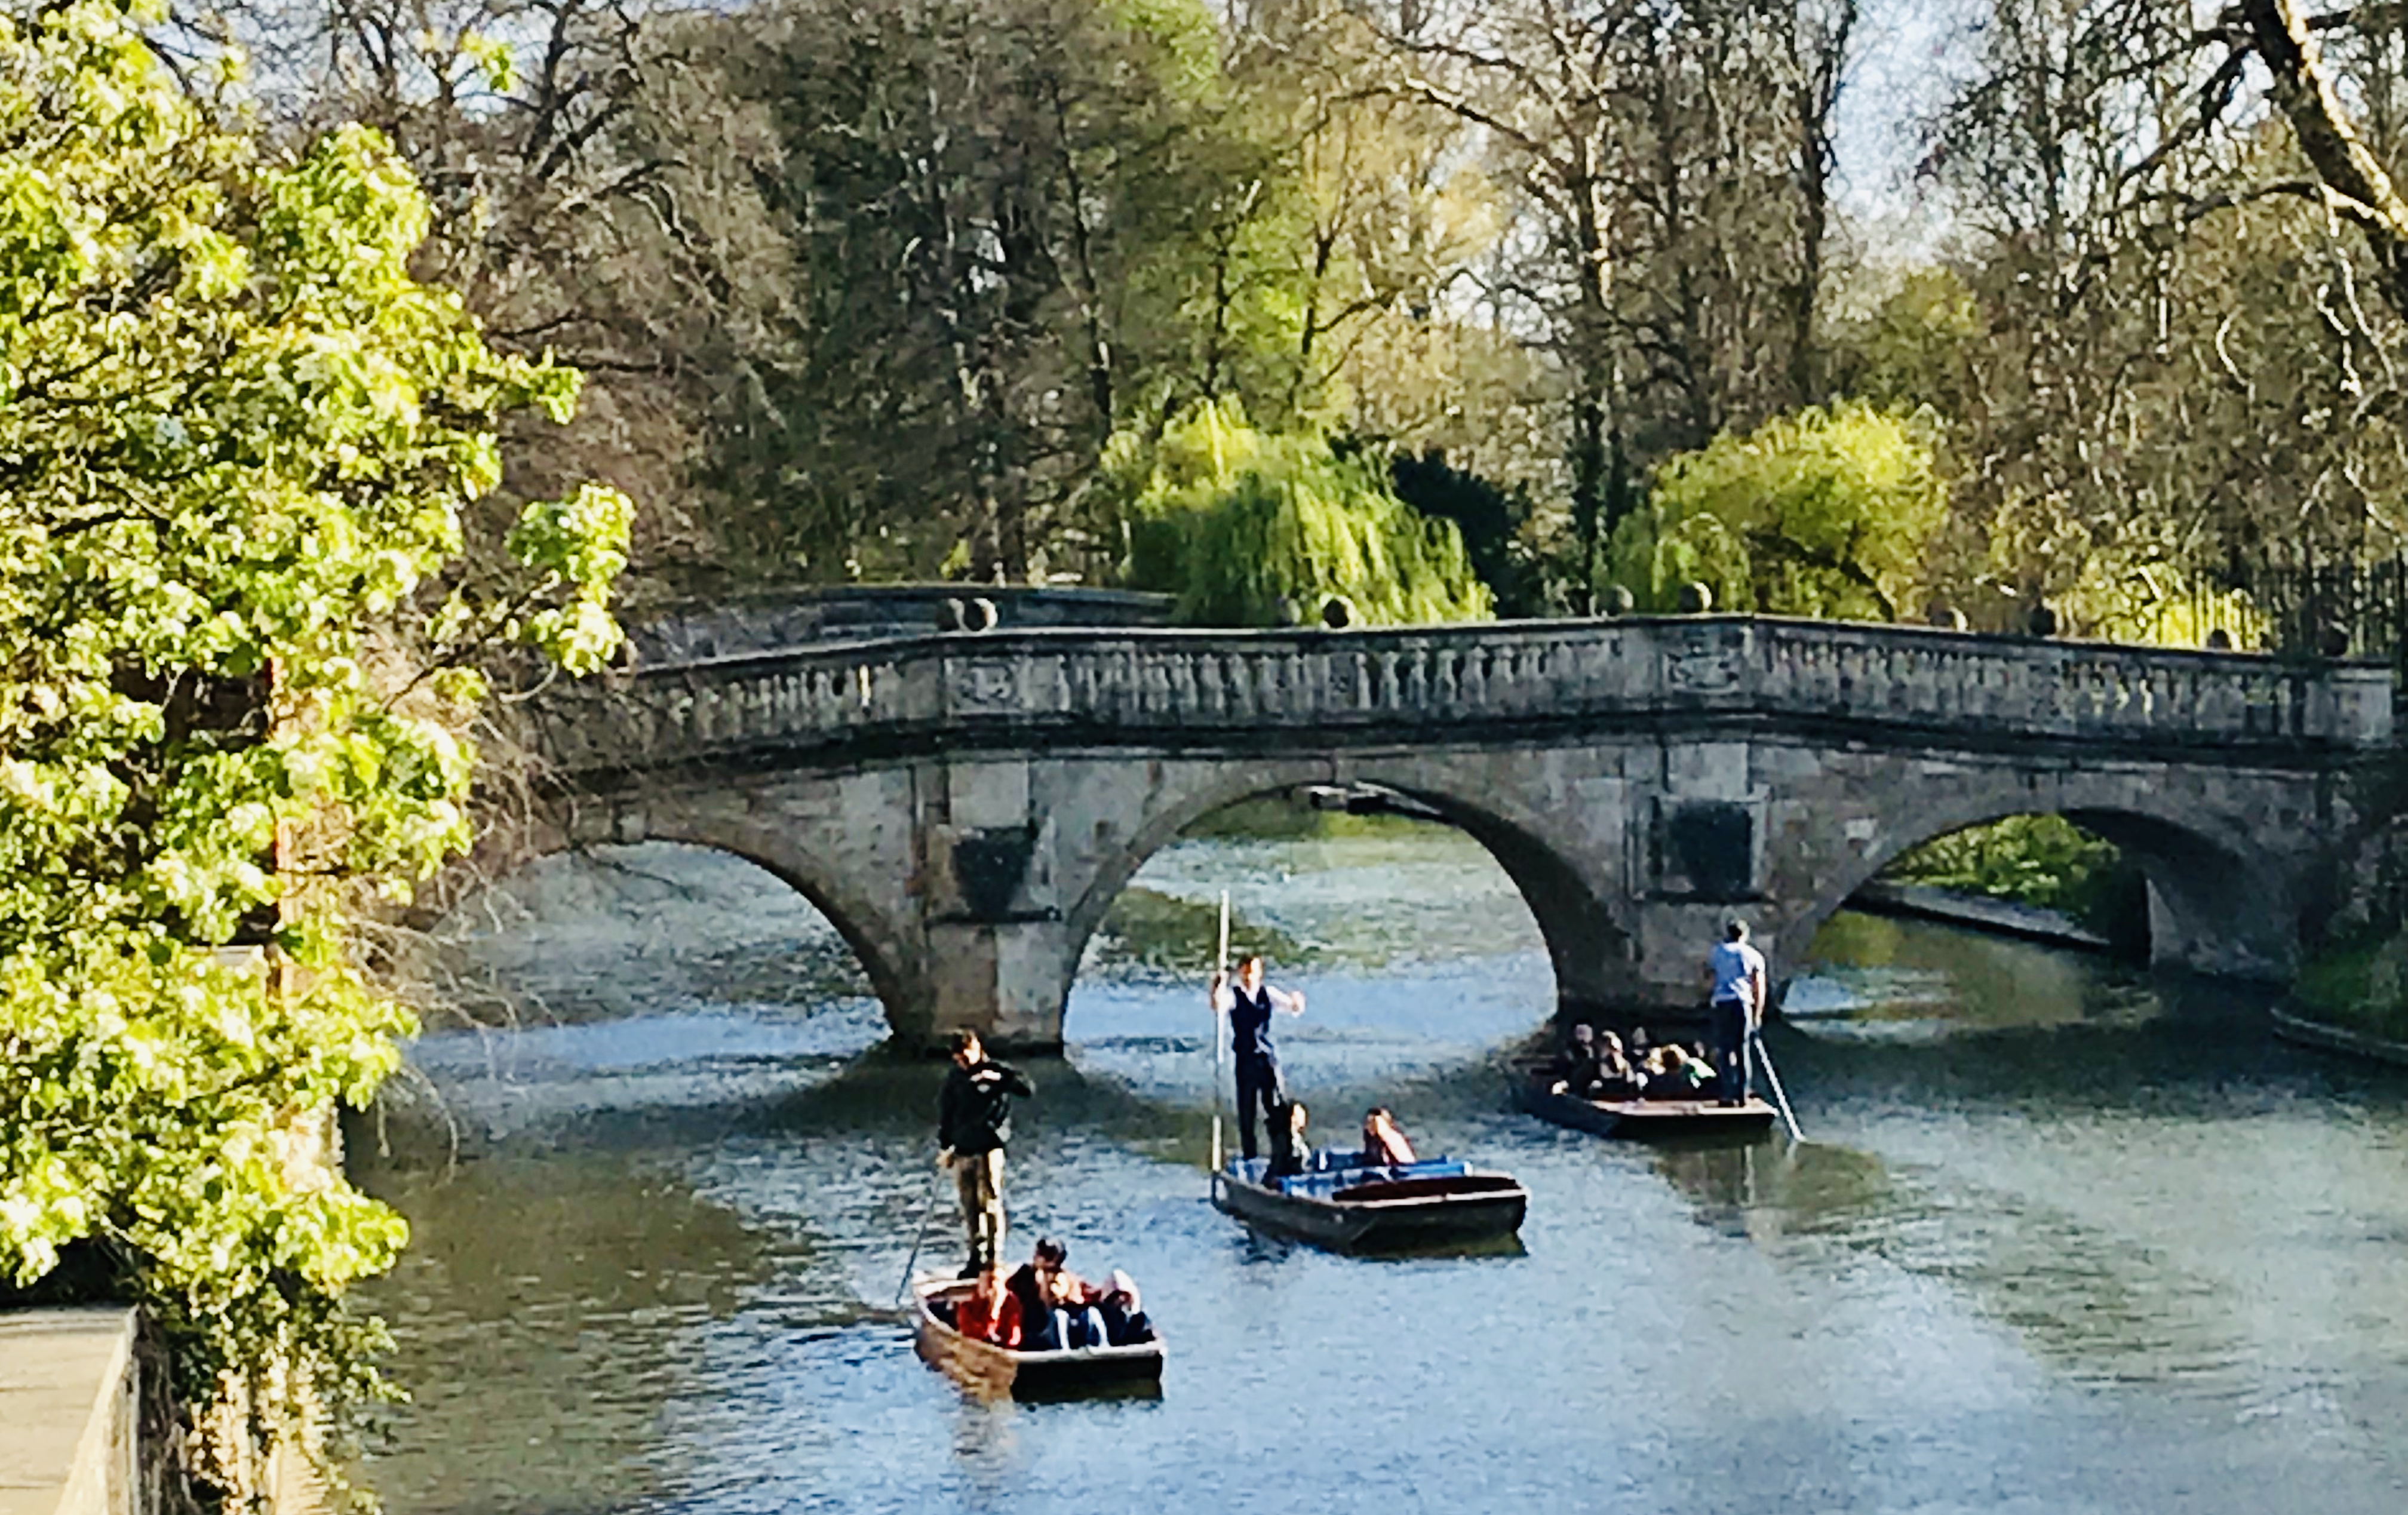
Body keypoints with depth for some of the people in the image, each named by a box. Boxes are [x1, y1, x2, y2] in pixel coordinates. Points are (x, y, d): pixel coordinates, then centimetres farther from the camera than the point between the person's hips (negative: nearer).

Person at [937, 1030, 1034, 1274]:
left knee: (990, 1203, -7)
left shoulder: (995, 1072, -4)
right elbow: (945, 1114, 17)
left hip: (989, 1150, -5)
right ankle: (976, 1258, 17)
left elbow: (1028, 1088, -15)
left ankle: (993, 1258, -2)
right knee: (970, 1208, 9)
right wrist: (944, 1148, 15)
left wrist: (1001, 1079, -29)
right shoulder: (955, 1079, 9)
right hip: (962, 1152, 5)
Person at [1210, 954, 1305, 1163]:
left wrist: (1297, 1003, -28)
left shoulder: (1268, 993, 3)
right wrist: (1218, 987, -41)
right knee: (1246, 1108, 3)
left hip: (1268, 1057, 1)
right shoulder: (1233, 994, -4)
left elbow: (1294, 1007, -3)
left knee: (1274, 1107, 2)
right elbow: (1218, 1008, -23)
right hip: (1245, 1059, -1)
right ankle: (1249, 1156, 11)